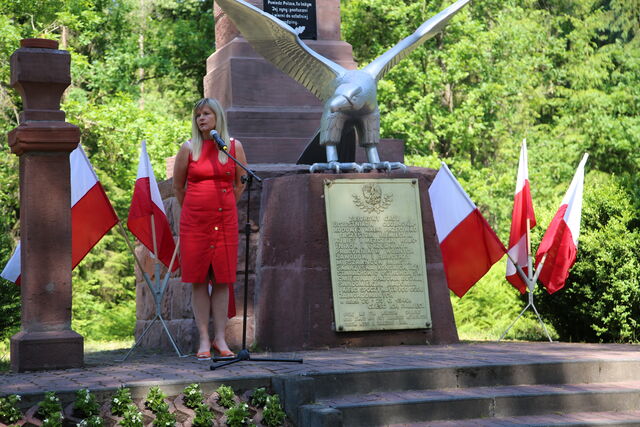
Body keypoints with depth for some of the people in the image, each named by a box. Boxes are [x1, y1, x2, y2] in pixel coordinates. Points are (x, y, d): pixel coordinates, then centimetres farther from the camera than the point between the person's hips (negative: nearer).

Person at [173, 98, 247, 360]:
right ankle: (204, 340, 4)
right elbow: (178, 186, 14)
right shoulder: (188, 148, 3)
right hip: (194, 221, 0)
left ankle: (220, 339, 7)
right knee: (198, 281, 0)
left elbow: (241, 184, 15)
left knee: (222, 279, 1)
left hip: (225, 220, 0)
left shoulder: (234, 147, 5)